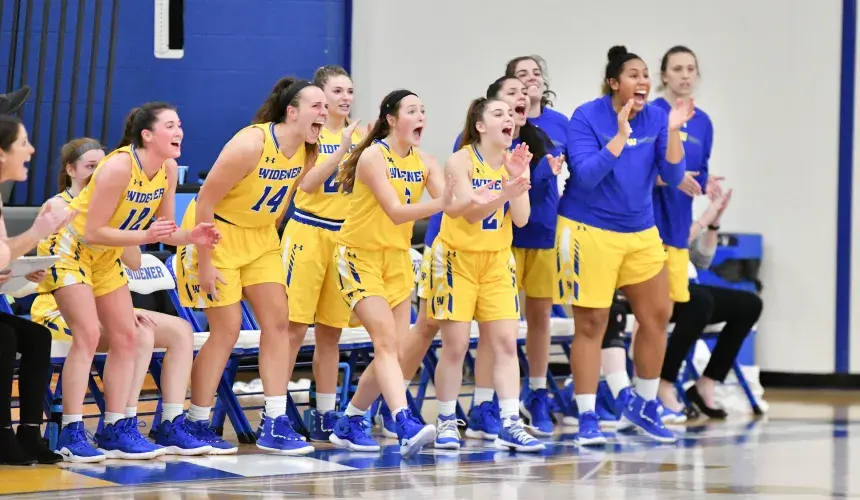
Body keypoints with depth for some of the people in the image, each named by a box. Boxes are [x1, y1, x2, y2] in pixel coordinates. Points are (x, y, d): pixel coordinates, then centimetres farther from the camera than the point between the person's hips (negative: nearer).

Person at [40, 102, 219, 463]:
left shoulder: (168, 169, -7)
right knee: (88, 335, -18)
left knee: (126, 337, 3)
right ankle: (71, 433, -14)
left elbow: (164, 231, 0)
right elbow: (92, 231, -28)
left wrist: (191, 236, -20)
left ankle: (115, 430, 9)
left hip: (105, 255, 8)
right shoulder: (118, 167, -29)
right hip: (71, 248, -8)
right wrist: (145, 236, -36)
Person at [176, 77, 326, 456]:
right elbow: (206, 201, -23)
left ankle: (274, 424, 3)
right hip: (216, 233, -7)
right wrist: (204, 262, -21)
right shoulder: (251, 144, -26)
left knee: (277, 320, -1)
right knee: (227, 329, -7)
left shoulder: (307, 153, -4)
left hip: (259, 237, 7)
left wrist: (270, 236, 11)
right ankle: (197, 425, 7)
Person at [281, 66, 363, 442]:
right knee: (293, 327, -8)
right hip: (309, 234, -5)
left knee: (330, 332, 9)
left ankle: (325, 415, 15)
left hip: (346, 236, 5)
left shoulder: (358, 135, 10)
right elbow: (308, 183, -16)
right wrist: (342, 148, -22)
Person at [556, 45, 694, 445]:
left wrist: (673, 131, -17)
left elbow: (672, 177, -4)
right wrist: (621, 135, -28)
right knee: (591, 324, -3)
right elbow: (586, 176, -21)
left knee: (657, 316, 7)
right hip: (589, 230, -5)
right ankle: (587, 418, 5)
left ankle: (642, 405, 25)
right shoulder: (587, 117, -11)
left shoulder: (655, 119, 1)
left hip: (640, 231, 5)